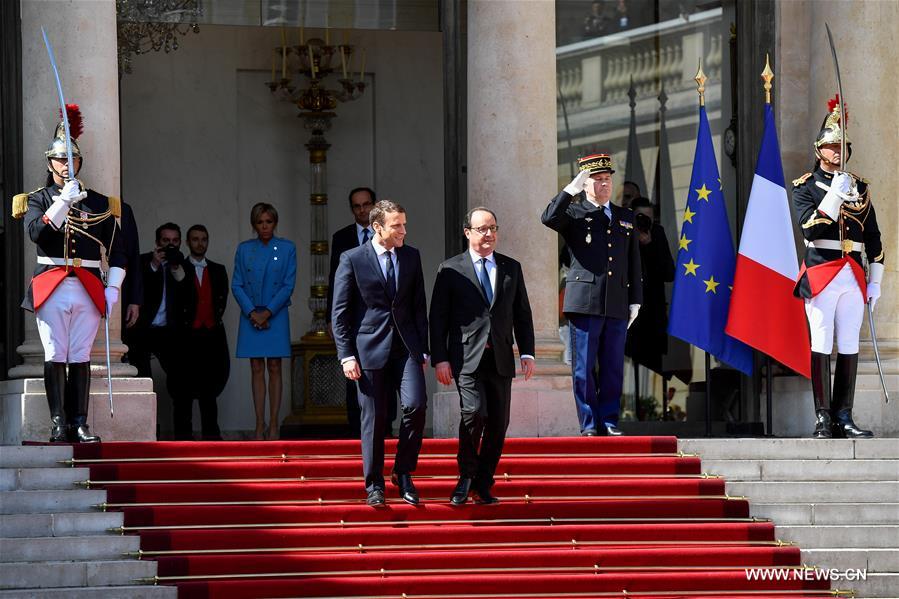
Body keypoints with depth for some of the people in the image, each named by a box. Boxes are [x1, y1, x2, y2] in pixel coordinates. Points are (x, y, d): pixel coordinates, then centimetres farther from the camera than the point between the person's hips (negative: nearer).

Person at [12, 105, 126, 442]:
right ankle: (58, 424, -3)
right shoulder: (37, 200, 8)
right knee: (55, 357, -4)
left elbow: (117, 253, 12)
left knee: (80, 358, 1)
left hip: (89, 289, 1)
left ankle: (79, 426, 1)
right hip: (51, 288, -1)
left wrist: (112, 290, 2)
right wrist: (64, 202, -19)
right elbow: (35, 232, -13)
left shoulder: (100, 204, 13)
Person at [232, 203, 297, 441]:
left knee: (274, 368, -1)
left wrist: (267, 312, -11)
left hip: (276, 316, -1)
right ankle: (260, 426, 2)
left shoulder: (287, 249, 2)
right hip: (250, 316, 1)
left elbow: (288, 285, -3)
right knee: (257, 370, 1)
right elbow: (236, 285, 3)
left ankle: (273, 425, 0)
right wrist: (252, 312, -9)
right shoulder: (244, 249, 6)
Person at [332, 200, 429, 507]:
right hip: (370, 348, -3)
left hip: (406, 347, 3)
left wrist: (422, 350, 9)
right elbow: (339, 313, -1)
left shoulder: (411, 257, 10)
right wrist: (347, 355, -8)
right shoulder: (352, 260, -2)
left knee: (416, 405, -14)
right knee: (374, 419, 1)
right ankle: (374, 485, 12)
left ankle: (403, 472, 4)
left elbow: (419, 306, 14)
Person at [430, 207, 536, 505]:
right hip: (467, 357, -4)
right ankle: (466, 477, -1)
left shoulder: (512, 268, 14)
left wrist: (527, 352, 7)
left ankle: (483, 484, 14)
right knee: (475, 412, -20)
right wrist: (440, 358, -6)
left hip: (500, 358, 4)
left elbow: (522, 314, 16)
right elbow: (437, 318, 2)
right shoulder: (450, 270, 3)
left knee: (498, 423, 2)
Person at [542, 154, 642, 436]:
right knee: (583, 367, -2)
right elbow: (549, 219, -16)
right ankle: (589, 424, 2)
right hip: (584, 302, -4)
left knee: (613, 367, 4)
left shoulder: (625, 217, 19)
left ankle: (609, 421, 11)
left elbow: (634, 262, 19)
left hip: (617, 304, 4)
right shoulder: (574, 213, 6)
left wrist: (635, 300, 14)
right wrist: (571, 190, -14)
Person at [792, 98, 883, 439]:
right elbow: (810, 229, -12)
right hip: (820, 274, -4)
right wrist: (834, 196, -17)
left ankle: (843, 418, 4)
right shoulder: (806, 186, 3)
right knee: (821, 346, -6)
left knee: (849, 347, 2)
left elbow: (873, 238, 16)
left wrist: (875, 282, 12)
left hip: (854, 277, 4)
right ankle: (823, 419, -7)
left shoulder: (861, 187, 15)